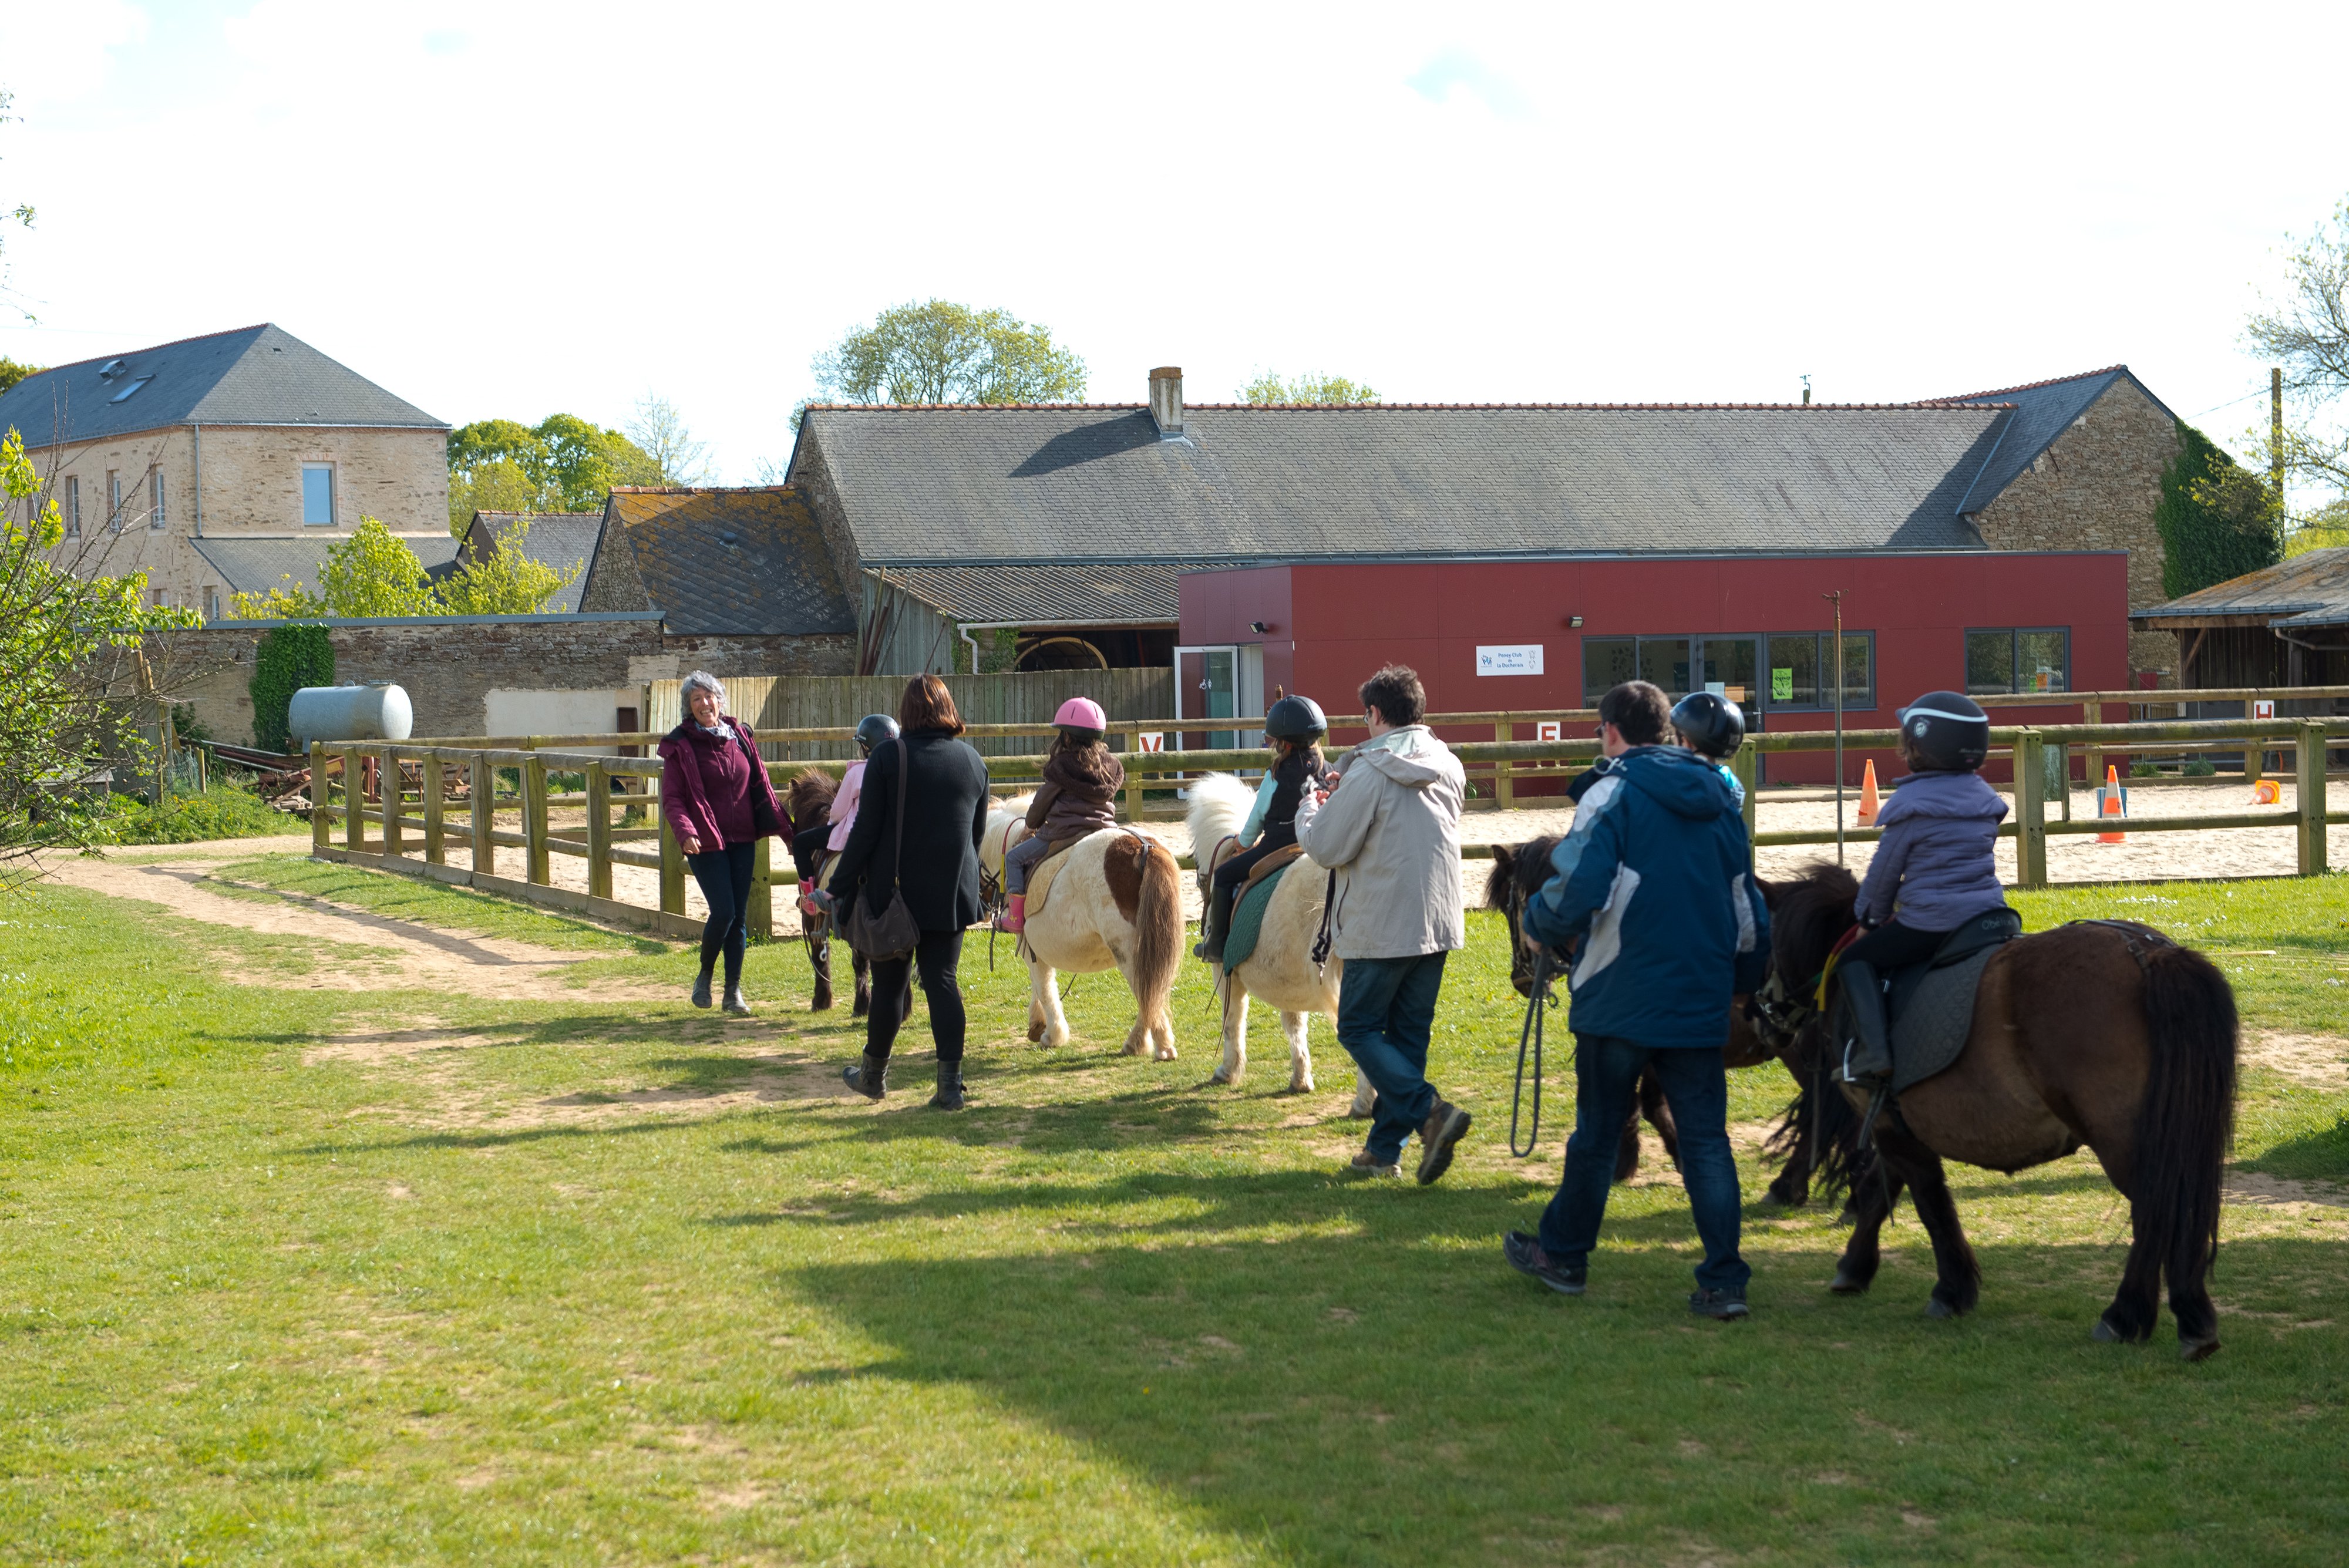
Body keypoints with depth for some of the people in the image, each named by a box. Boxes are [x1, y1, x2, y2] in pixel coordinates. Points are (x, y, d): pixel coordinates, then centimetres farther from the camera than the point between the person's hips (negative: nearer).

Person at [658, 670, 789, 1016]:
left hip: (742, 840, 4)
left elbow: (760, 786, 13)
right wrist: (684, 831, -26)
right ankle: (705, 975, 13)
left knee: (739, 916, 4)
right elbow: (671, 798, -8)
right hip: (706, 842, -4)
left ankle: (734, 991, 12)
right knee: (723, 912, -12)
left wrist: (783, 828, 9)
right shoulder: (680, 746, -4)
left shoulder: (740, 737, 8)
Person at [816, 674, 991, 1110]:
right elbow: (978, 832, 11)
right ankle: (950, 1083, -3)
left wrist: (840, 888, -5)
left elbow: (866, 830, -10)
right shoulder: (973, 761, 3)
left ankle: (874, 1074, 25)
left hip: (894, 891, -3)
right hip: (953, 894, 3)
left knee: (890, 983, 9)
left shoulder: (888, 757, -10)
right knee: (942, 980, 4)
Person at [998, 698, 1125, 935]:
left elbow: (1040, 805, 0)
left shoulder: (1061, 767, -8)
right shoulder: (1112, 767, 7)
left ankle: (1016, 915, 5)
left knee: (1015, 857, 9)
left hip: (1063, 835, -6)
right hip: (1105, 832, 6)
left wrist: (1032, 825, 20)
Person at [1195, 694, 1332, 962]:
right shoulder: (1327, 771, 4)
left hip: (1278, 847, -6)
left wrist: (1245, 844, 19)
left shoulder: (1277, 776, -10)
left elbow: (1257, 818, 0)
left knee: (1224, 875, 7)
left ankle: (1217, 943, 5)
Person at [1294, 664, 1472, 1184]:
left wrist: (1309, 809, 7)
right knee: (1409, 1034, 13)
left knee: (1359, 1030, 4)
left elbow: (1327, 849, -13)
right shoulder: (1450, 768, 8)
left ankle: (1430, 1111, -16)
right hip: (1439, 922, 7)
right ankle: (1385, 1148, 16)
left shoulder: (1368, 774, -16)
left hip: (1380, 926, -7)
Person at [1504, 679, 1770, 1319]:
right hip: (1700, 1001, 4)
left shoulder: (1613, 794, -10)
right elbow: (1748, 906, 15)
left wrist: (1538, 924, -1)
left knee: (1597, 1130, 11)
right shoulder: (1719, 798, 10)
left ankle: (1563, 1254, 27)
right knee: (1706, 1138, 4)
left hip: (1621, 996, -4)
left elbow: (1577, 891, -21)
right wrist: (1743, 980, 27)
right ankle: (1724, 1282, -1)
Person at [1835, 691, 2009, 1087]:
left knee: (1856, 960, 6)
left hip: (1929, 923, -7)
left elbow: (1884, 872, -2)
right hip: (1989, 910, 7)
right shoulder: (1984, 797, 10)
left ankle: (1873, 1047, -11)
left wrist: (1873, 915, 17)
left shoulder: (1911, 805, -10)